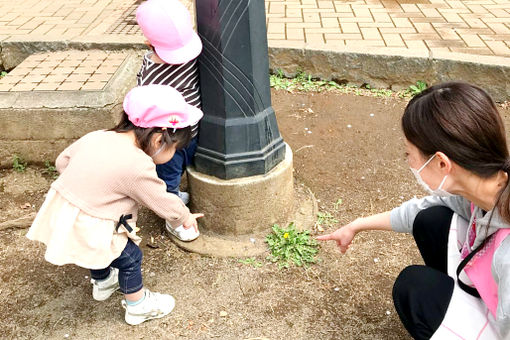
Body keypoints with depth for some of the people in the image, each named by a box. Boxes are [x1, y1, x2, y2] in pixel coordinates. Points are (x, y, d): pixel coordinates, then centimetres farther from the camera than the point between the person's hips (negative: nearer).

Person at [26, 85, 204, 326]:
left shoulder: (96, 137, -1)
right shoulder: (138, 166, -23)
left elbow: (62, 161, 13)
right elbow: (163, 202, -10)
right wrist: (185, 217, 9)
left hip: (57, 217, 8)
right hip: (86, 231, -8)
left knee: (100, 249, 32)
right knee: (130, 257, 13)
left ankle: (103, 282, 58)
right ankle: (137, 306, 33)